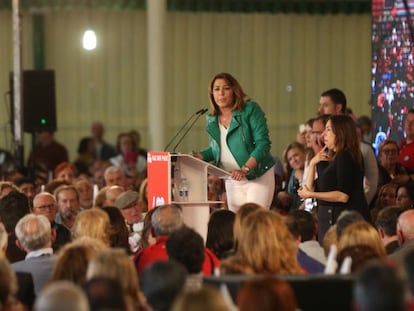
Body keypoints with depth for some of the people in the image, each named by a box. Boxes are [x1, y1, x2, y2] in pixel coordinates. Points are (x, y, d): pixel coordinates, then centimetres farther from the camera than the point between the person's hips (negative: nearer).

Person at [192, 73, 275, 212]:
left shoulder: (250, 109, -10)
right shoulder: (212, 119, 7)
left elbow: (263, 143, -15)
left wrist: (245, 169, -26)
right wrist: (195, 156, -1)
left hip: (258, 177, -5)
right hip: (233, 180, 5)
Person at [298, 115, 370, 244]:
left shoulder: (345, 157, -10)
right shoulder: (332, 158, 18)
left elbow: (343, 196, -18)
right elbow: (310, 189, 16)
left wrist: (311, 194, -14)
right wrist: (312, 164, 5)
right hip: (330, 218, 9)